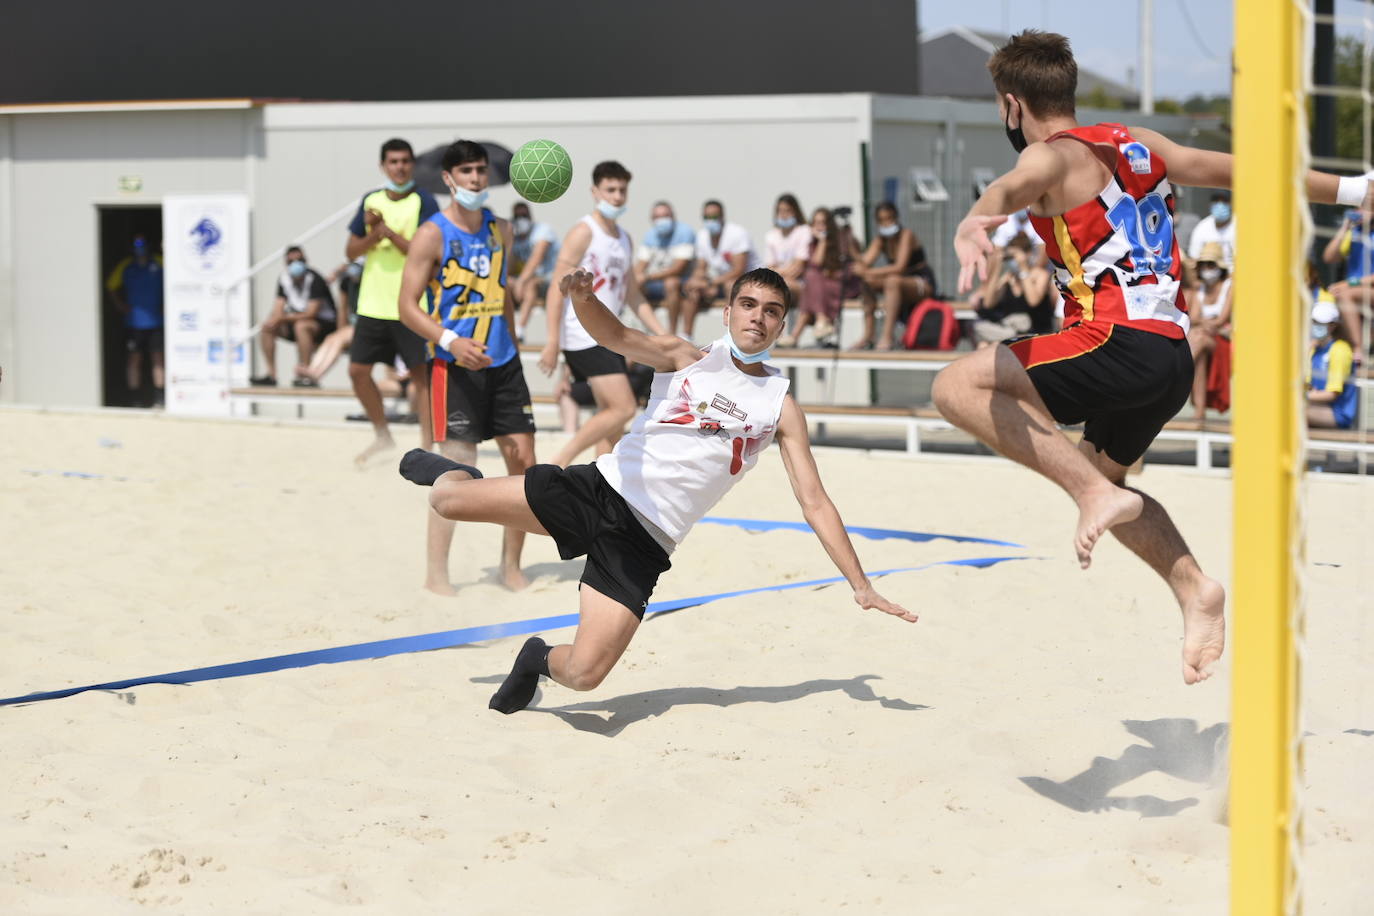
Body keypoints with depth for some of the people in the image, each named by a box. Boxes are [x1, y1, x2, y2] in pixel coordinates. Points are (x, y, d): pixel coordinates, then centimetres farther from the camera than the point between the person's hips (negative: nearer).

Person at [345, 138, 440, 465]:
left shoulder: (423, 202, -7)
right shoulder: (371, 201, 9)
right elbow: (351, 251, 9)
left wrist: (389, 232, -19)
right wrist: (373, 234, -10)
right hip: (372, 303, 5)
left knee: (421, 374, -3)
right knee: (358, 370, 7)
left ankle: (427, 446, 3)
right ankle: (382, 435, 24)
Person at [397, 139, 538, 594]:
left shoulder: (500, 230, 10)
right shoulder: (432, 234, -8)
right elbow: (407, 305, -12)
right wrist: (450, 341, -24)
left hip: (503, 362, 6)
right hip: (455, 366, -6)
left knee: (524, 462, 4)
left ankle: (511, 565, 16)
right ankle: (435, 573, 0)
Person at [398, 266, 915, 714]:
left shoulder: (781, 408, 7)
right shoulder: (686, 359, 4)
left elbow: (815, 503, 8)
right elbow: (615, 337, -14)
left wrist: (860, 585, 0)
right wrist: (581, 298, -38)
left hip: (641, 543, 0)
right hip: (599, 489, 0)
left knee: (584, 674, -18)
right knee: (448, 501, -12)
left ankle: (541, 660, 21)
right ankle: (452, 472, 29)